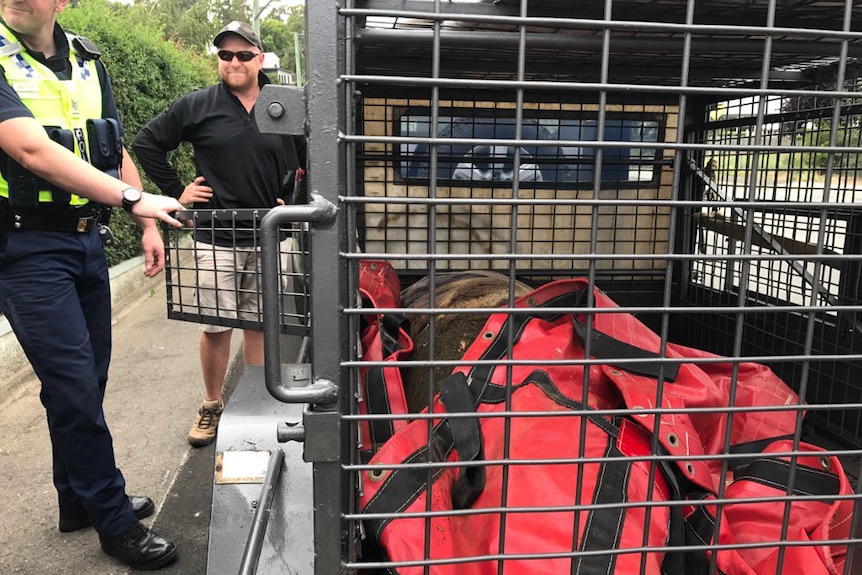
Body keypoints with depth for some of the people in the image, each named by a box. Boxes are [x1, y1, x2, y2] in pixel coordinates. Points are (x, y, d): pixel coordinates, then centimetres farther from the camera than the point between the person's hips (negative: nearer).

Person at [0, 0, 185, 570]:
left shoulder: (86, 59, 9)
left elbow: (115, 148, 15)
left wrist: (148, 226, 11)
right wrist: (133, 199, -29)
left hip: (87, 240, 7)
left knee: (87, 381, 14)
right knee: (74, 387, -4)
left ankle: (80, 500, 32)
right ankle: (115, 521, 11)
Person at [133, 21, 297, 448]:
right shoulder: (197, 106, 1)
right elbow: (145, 143, 6)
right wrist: (177, 191, 0)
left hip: (267, 239, 2)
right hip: (216, 239, -2)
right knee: (216, 326, 3)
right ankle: (212, 406, 22)